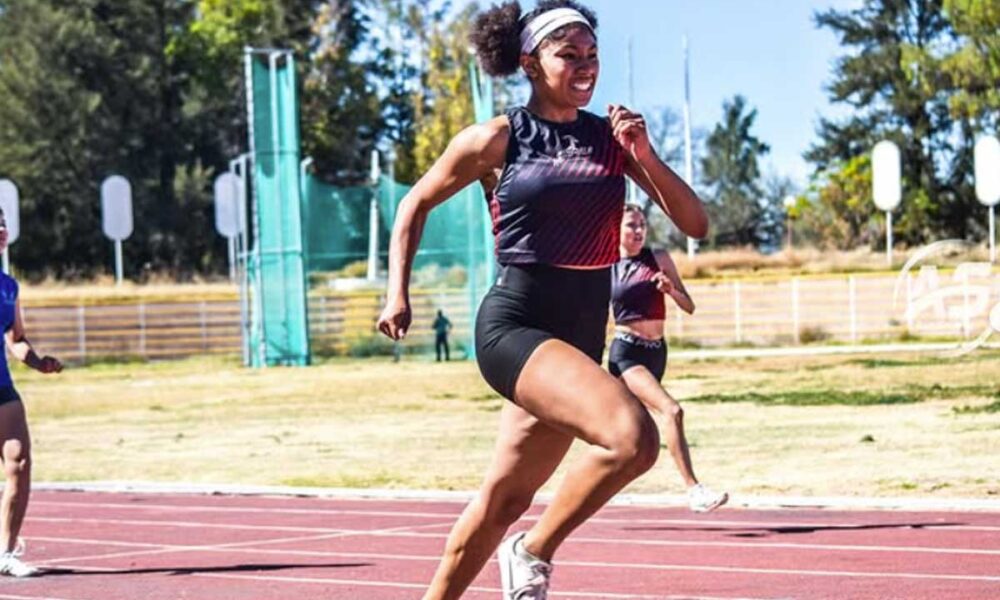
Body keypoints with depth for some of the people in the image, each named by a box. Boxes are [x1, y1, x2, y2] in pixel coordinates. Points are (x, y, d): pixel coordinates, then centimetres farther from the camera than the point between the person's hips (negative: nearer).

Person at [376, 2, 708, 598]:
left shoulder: (613, 139, 8)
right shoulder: (497, 139, -3)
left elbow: (695, 223, 3)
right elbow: (417, 203, 11)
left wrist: (645, 156, -10)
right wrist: (398, 293, 3)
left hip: (582, 336, 5)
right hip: (515, 325, -5)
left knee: (505, 499, 12)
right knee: (633, 436, -27)